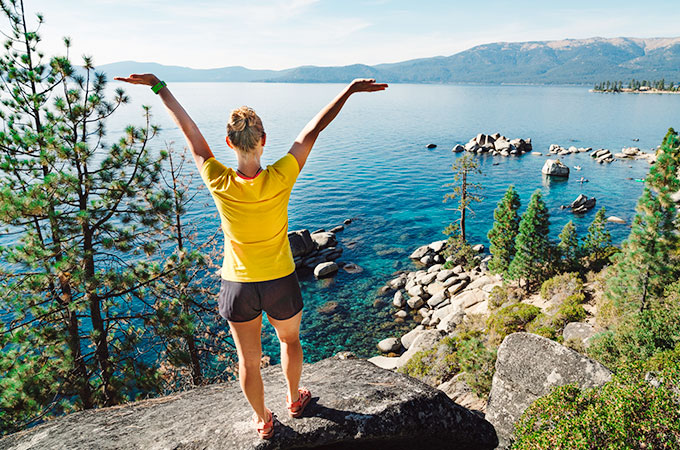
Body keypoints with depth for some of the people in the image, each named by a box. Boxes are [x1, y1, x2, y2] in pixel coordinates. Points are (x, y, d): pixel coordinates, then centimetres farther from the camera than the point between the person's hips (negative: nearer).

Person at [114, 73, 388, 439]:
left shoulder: (219, 183, -19)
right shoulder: (279, 179, -23)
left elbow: (188, 129, -8)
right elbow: (313, 129, -15)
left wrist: (158, 86, 5)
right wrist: (349, 90, -6)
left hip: (238, 287, 1)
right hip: (280, 283, 0)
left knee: (248, 359, 20)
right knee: (289, 340, 28)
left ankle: (263, 421, 42)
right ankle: (294, 400, 51)